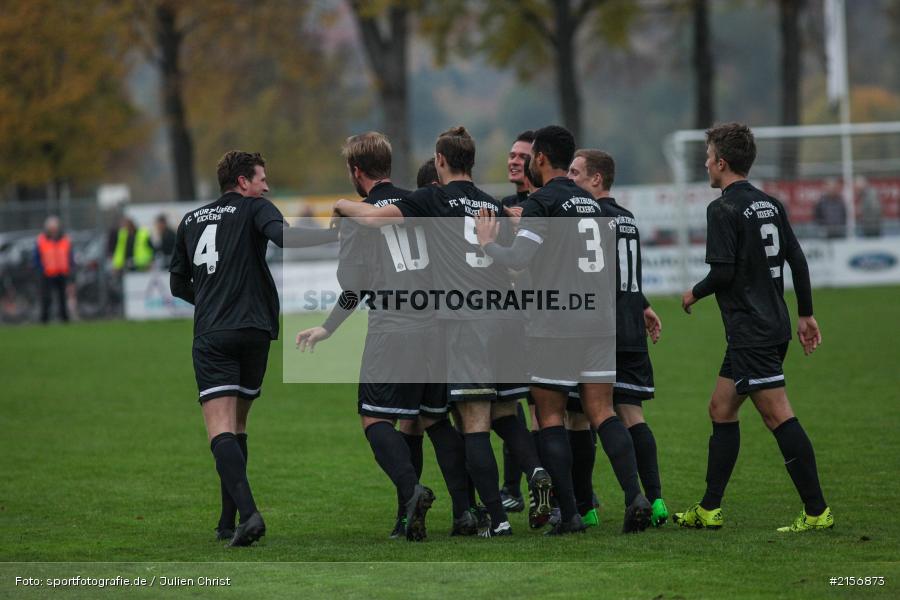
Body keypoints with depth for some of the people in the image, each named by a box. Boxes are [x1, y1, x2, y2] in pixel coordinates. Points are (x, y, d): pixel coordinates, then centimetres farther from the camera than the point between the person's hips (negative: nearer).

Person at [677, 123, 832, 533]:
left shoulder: (723, 210, -12)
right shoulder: (770, 205, 12)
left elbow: (723, 271, -18)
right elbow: (798, 261, 12)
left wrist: (695, 294, 1)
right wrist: (806, 314, 18)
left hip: (751, 334, -9)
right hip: (774, 326, 9)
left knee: (778, 417, -10)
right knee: (721, 410, 16)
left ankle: (817, 511, -12)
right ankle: (709, 511, 19)